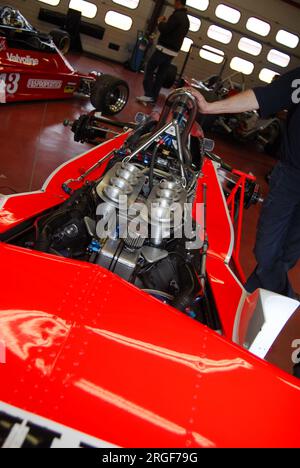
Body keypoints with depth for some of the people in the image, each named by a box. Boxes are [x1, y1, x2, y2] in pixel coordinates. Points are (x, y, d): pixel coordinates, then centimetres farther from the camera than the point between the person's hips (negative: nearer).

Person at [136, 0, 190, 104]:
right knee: (161, 75, 9)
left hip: (164, 49, -9)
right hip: (173, 52, 9)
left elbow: (164, 30, -20)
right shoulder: (186, 19, 16)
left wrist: (161, 22, -1)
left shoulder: (177, 15, -14)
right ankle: (154, 96, 9)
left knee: (149, 69, -4)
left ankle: (148, 95, -11)